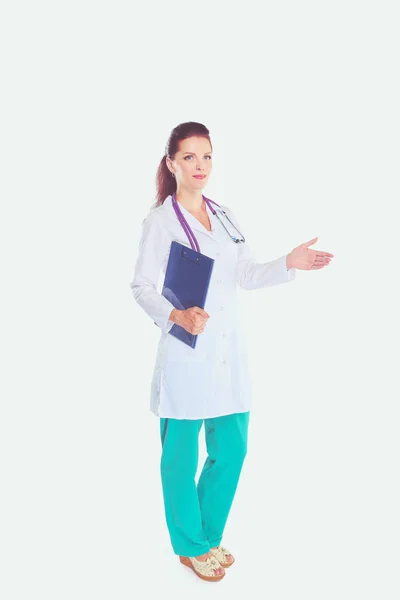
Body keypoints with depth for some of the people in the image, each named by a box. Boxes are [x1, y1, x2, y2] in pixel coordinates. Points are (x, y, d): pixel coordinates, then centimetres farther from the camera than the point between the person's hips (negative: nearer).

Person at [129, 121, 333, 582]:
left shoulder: (225, 216, 12)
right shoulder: (160, 220, -5)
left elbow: (247, 276, 13)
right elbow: (141, 286, -7)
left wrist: (289, 264, -1)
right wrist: (175, 315, -23)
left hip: (230, 353, 6)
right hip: (186, 354, -5)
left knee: (231, 450, 13)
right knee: (181, 457, 8)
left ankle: (209, 535, 37)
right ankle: (190, 546, 32)